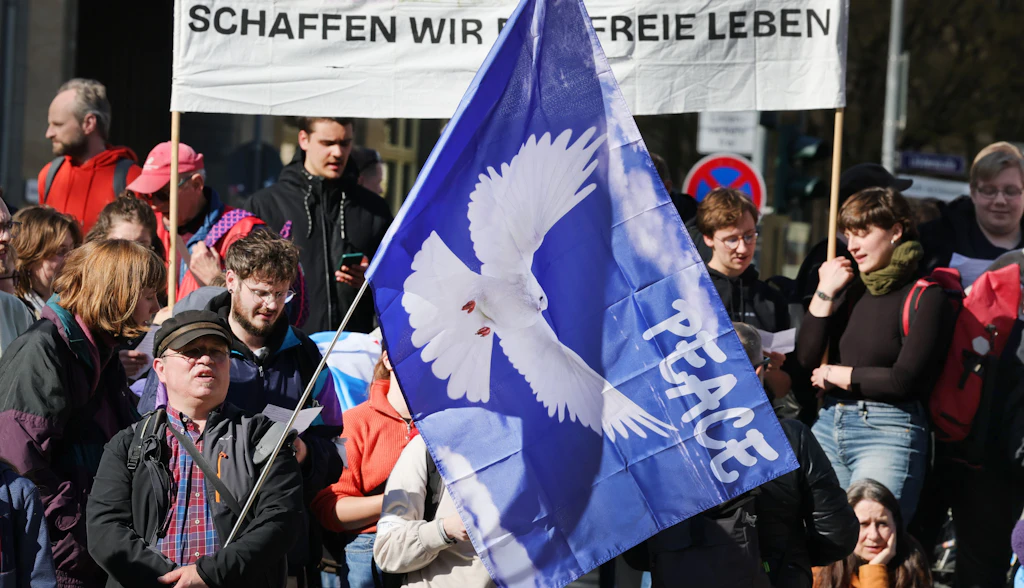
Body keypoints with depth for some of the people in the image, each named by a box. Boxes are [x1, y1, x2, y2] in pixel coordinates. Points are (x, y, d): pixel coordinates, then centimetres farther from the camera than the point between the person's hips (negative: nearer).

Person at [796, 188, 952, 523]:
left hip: (889, 432, -6)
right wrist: (825, 293, 3)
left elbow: (904, 379, -12)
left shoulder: (925, 297, -4)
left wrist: (834, 376, -1)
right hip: (829, 425, 6)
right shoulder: (850, 290, 15)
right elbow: (805, 360, 9)